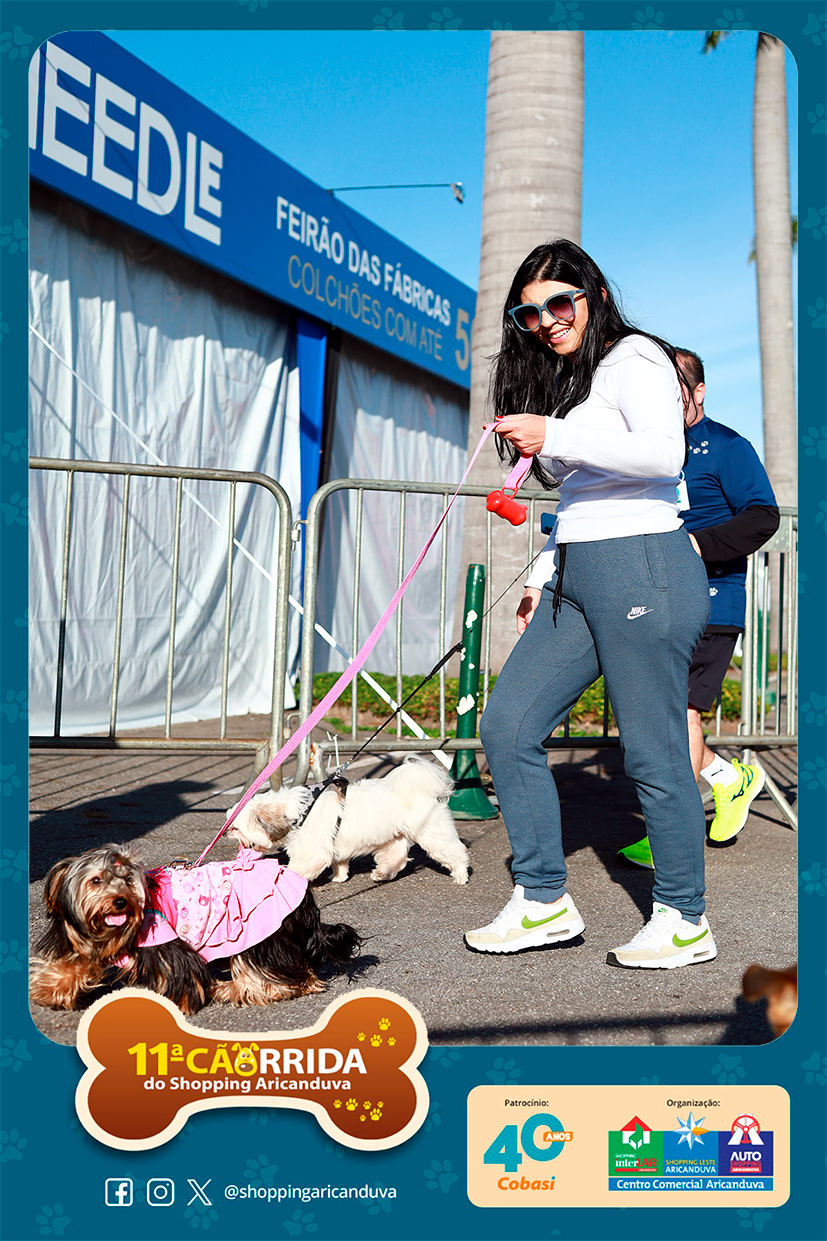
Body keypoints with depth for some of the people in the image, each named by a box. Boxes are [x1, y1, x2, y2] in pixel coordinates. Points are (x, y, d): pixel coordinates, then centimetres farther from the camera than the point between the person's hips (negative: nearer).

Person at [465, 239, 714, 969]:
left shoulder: (633, 358, -1)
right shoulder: (565, 383, 24)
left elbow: (662, 452, -20)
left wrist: (555, 436, -21)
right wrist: (542, 577, 20)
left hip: (642, 567, -9)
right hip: (575, 577, 9)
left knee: (653, 753, -5)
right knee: (507, 726, 2)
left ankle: (685, 922, 10)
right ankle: (544, 903, 11)